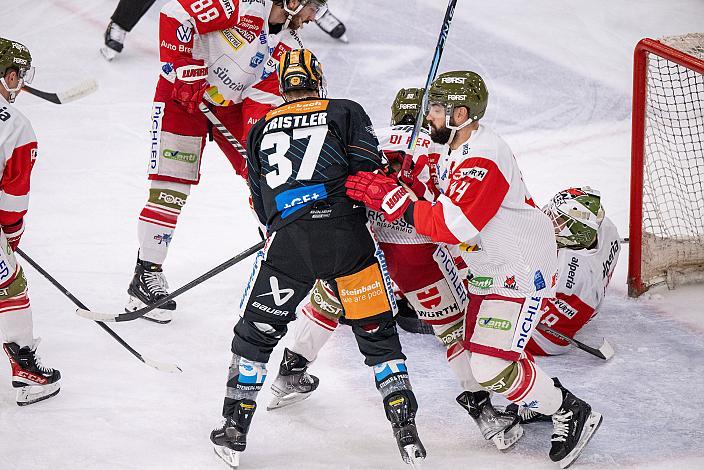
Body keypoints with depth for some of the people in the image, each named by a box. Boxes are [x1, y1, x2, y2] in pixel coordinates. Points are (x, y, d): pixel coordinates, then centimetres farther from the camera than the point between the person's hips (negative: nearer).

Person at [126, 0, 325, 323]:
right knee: (171, 185, -12)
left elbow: (262, 101, -3)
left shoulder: (287, 46, 0)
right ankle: (146, 274, -5)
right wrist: (185, 71, -23)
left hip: (233, 103, 7)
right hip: (182, 91, -7)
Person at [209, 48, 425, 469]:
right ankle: (406, 431, 5)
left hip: (288, 239, 1)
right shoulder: (346, 113, 13)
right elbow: (369, 168, 1)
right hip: (347, 234, -1)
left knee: (256, 334, 17)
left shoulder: (261, 130, 22)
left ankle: (235, 429, 16)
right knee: (378, 334, 11)